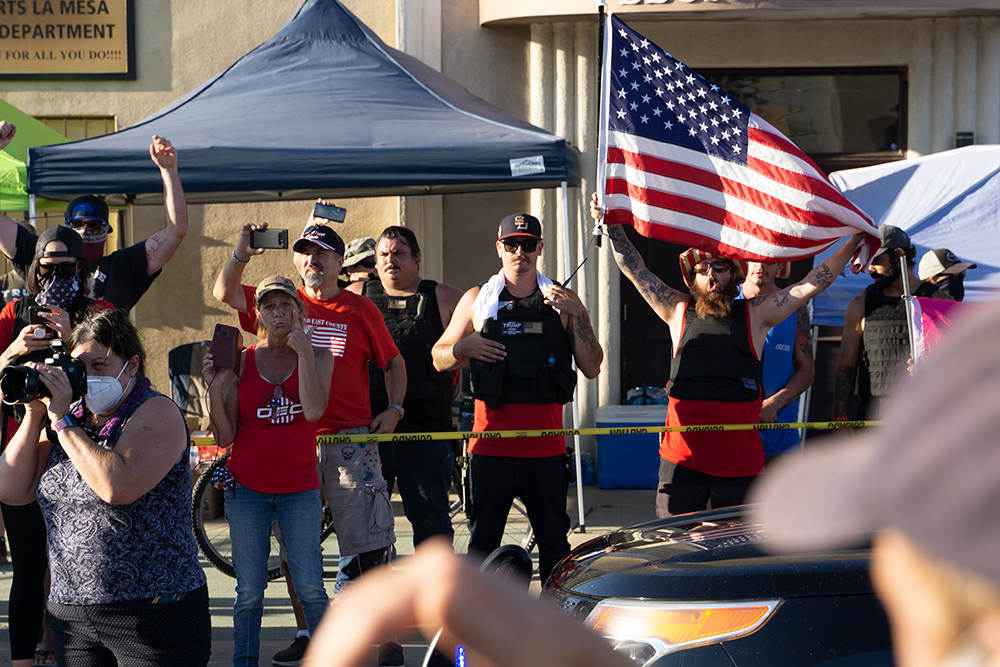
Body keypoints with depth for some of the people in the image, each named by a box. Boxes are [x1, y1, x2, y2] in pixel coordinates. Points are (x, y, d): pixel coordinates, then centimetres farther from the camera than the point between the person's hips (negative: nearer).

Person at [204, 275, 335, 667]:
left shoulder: (317, 357, 2)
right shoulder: (239, 362, 1)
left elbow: (314, 411, -18)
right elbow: (224, 438, 0)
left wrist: (303, 350, -17)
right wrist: (214, 388, -14)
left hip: (299, 486, 0)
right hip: (247, 486, 1)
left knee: (310, 587, -6)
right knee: (250, 591, 2)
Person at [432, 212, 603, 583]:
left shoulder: (563, 302, 9)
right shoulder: (477, 301, 10)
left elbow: (592, 368, 4)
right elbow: (439, 359, 15)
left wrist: (576, 315, -8)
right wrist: (463, 348, -7)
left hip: (545, 444, 0)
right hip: (491, 444, 0)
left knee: (554, 541, 2)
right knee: (483, 540, 2)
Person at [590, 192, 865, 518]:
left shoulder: (756, 314, 9)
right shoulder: (679, 312, 11)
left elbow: (810, 285, 7)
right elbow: (636, 271, 13)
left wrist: (851, 245, 3)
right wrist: (612, 225, 9)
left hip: (739, 459, -1)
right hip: (683, 455, 1)